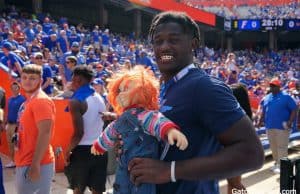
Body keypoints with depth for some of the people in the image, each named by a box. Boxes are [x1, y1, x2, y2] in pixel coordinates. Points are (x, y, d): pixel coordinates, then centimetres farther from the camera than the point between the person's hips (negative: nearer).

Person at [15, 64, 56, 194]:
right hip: (25, 162, 10)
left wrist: (35, 165, -24)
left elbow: (45, 134, -22)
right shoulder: (29, 101, 14)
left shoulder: (41, 101, -16)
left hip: (35, 164, -10)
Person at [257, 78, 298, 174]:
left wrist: (290, 121, -17)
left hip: (282, 126, -6)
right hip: (270, 126, 6)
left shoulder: (286, 97, -5)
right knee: (273, 147, 14)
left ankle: (282, 165, 1)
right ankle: (277, 163, 27)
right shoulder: (266, 98, 12)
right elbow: (263, 111, 21)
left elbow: (294, 109, -7)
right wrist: (260, 120, 10)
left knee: (281, 147, -5)